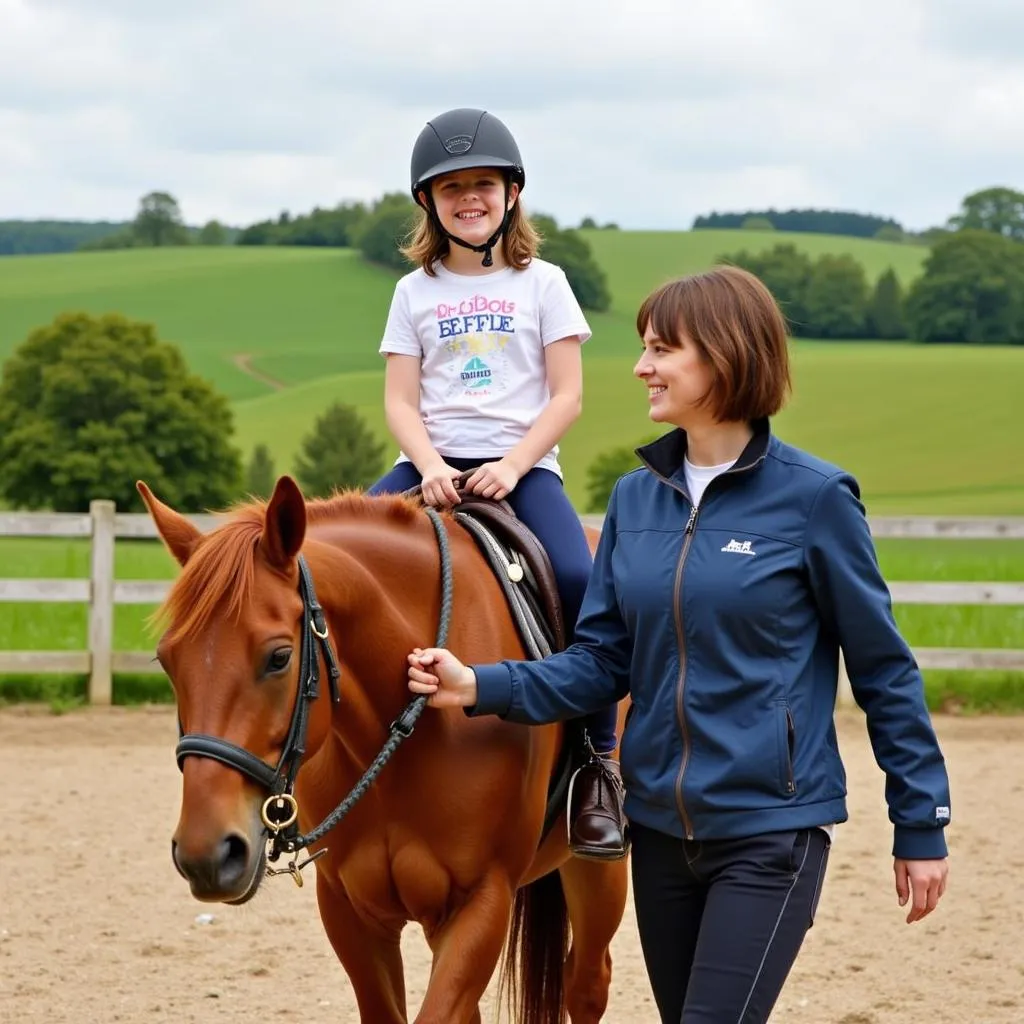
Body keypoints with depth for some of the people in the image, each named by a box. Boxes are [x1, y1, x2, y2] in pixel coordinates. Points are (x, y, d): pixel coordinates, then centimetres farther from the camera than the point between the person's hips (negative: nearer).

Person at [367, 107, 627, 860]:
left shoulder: (542, 283, 7)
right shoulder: (415, 292, 13)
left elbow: (566, 394, 1)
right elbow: (400, 400, 6)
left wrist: (512, 466, -14)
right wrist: (429, 466, -14)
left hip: (522, 463, -2)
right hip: (433, 463, 3)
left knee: (577, 580, -29)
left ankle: (599, 765, -19)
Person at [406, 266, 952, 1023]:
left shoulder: (812, 497, -11)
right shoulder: (635, 498, 4)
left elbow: (883, 669, -5)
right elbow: (603, 661, 6)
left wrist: (922, 824, -3)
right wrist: (482, 688, -10)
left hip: (771, 827, -6)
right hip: (660, 824, 6)